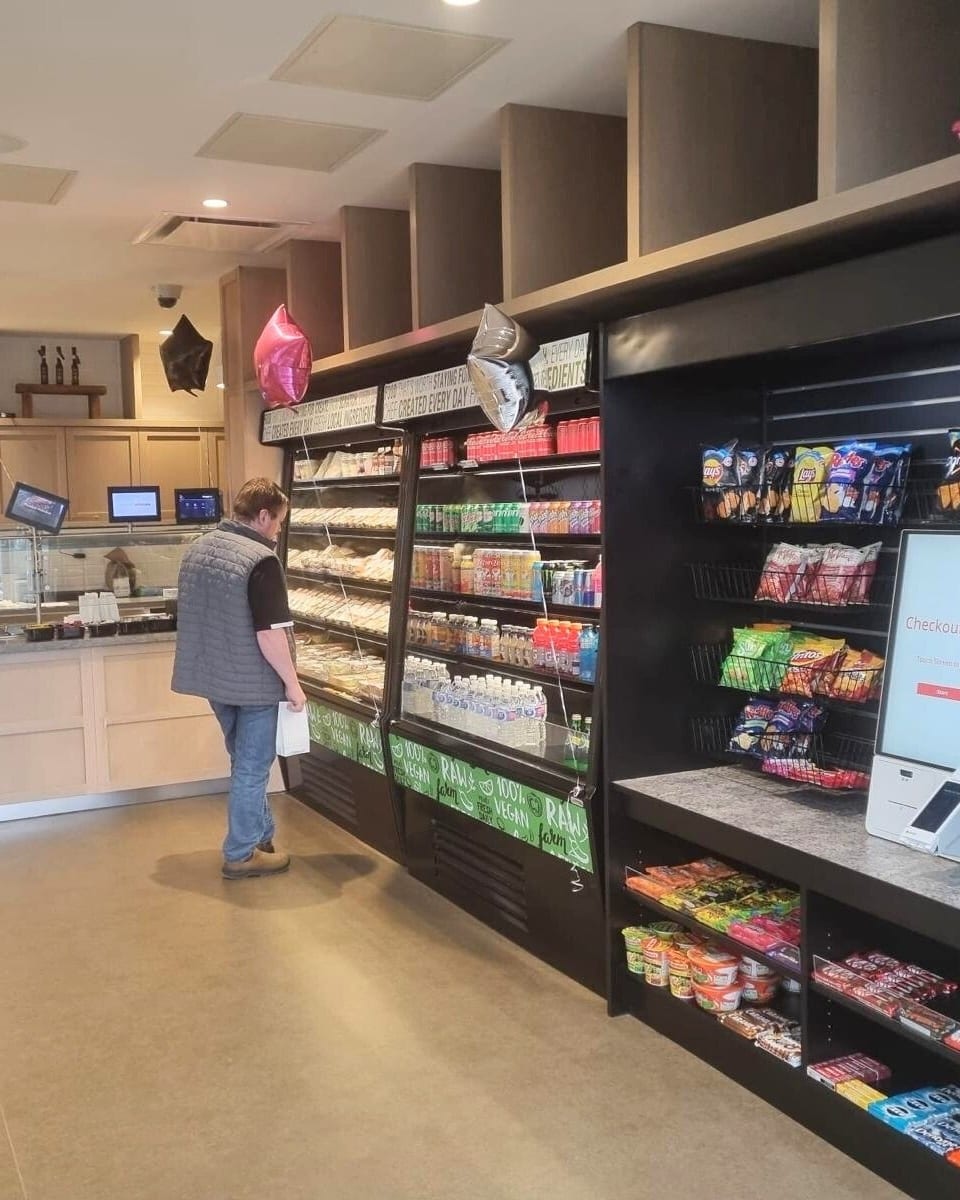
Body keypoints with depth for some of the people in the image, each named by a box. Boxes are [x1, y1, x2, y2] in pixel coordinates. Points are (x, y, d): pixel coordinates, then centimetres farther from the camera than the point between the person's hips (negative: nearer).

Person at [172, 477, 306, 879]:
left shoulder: (198, 549, 5)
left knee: (246, 760, 21)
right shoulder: (260, 560, -21)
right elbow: (270, 633, -24)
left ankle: (261, 835, 34)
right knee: (252, 767, 5)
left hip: (213, 677, 8)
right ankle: (241, 854, 15)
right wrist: (292, 682, -14)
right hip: (252, 681, -8)